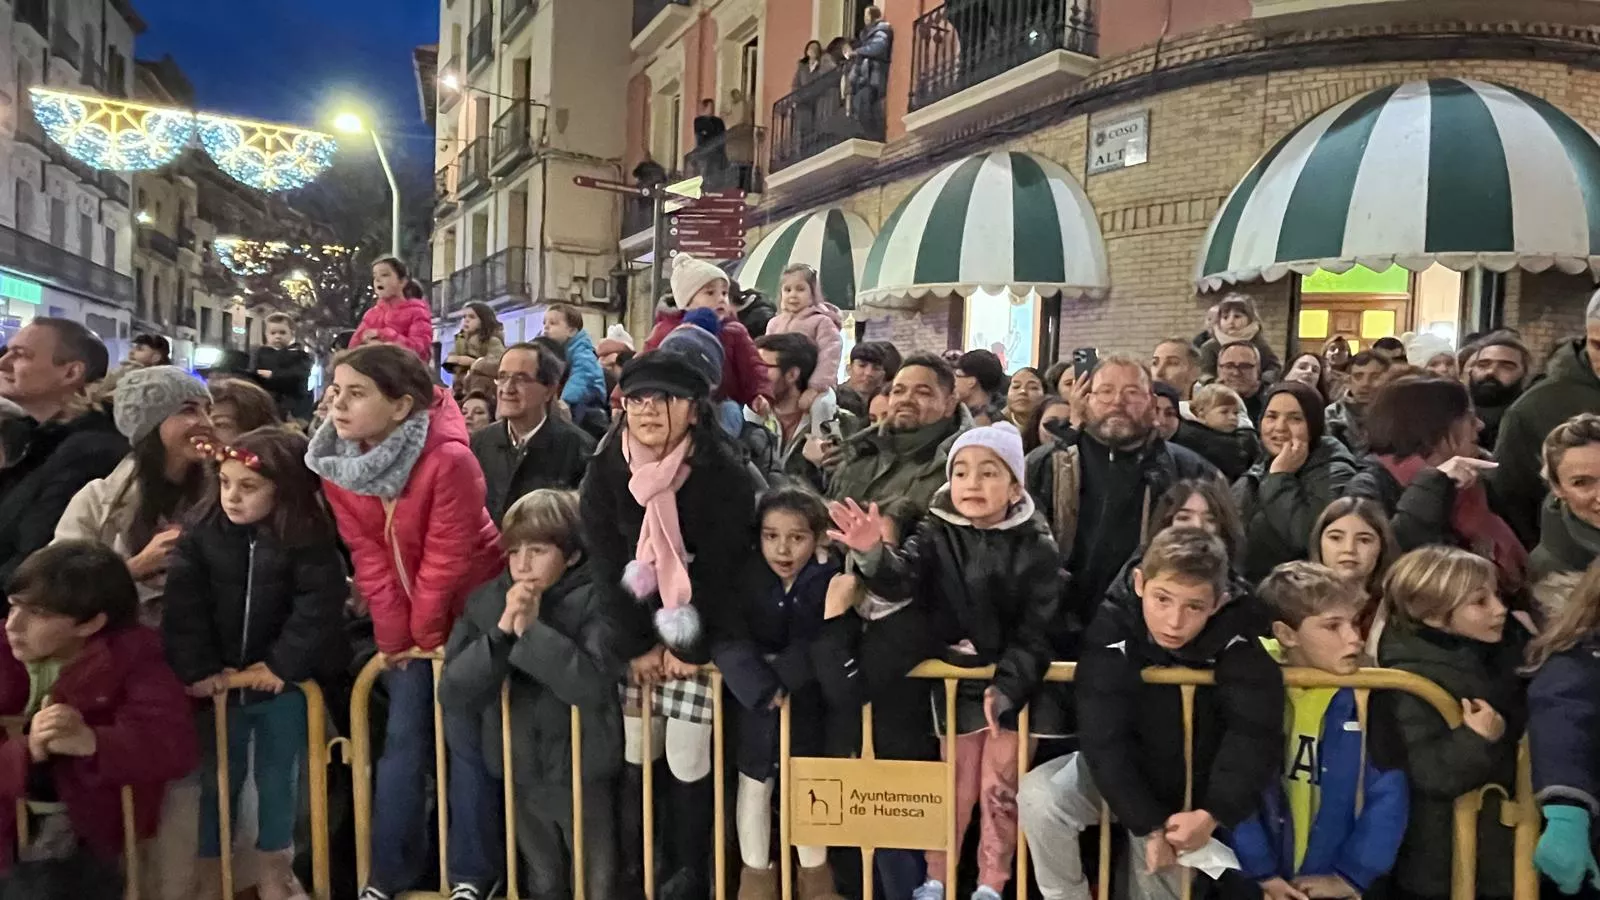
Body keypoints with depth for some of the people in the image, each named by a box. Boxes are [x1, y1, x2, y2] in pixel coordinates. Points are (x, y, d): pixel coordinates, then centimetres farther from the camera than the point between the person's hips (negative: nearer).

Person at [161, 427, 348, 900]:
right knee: (217, 778, 15)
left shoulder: (308, 538, -13)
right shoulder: (199, 533, -7)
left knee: (278, 777, 13)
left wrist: (284, 665, -18)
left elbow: (318, 605, -15)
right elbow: (183, 606, -9)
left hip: (281, 681, -1)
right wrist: (196, 668, -14)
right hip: (218, 680, 2)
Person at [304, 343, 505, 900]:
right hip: (406, 618, 5)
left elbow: (446, 558, -21)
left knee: (464, 736, 0)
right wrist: (395, 634, -4)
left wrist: (427, 635, -10)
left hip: (466, 608, -5)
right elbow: (368, 555, -5)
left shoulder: (448, 459, -29)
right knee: (402, 737, 10)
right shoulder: (334, 464, -10)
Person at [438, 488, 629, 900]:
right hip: (520, 774, 4)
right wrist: (501, 630, -24)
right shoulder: (485, 601, -3)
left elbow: (594, 686, -29)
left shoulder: (594, 600, -15)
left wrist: (531, 629, -28)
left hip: (584, 772, -4)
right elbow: (452, 696, -12)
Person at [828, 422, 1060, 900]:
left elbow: (1037, 632, -13)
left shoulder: (1036, 547, -10)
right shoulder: (936, 533, -6)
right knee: (954, 785, 11)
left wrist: (1005, 686, -25)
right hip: (956, 678, 1)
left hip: (1015, 681, -1)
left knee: (1000, 786, 8)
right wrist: (873, 555, -46)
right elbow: (901, 579, -24)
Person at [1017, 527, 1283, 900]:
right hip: (1118, 771, -1)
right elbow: (1104, 740, -28)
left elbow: (1255, 733, -28)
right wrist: (1149, 823, -31)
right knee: (1038, 797, -26)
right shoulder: (1112, 634, -26)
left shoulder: (1234, 643, -23)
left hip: (1192, 785, 2)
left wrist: (1213, 812, -38)